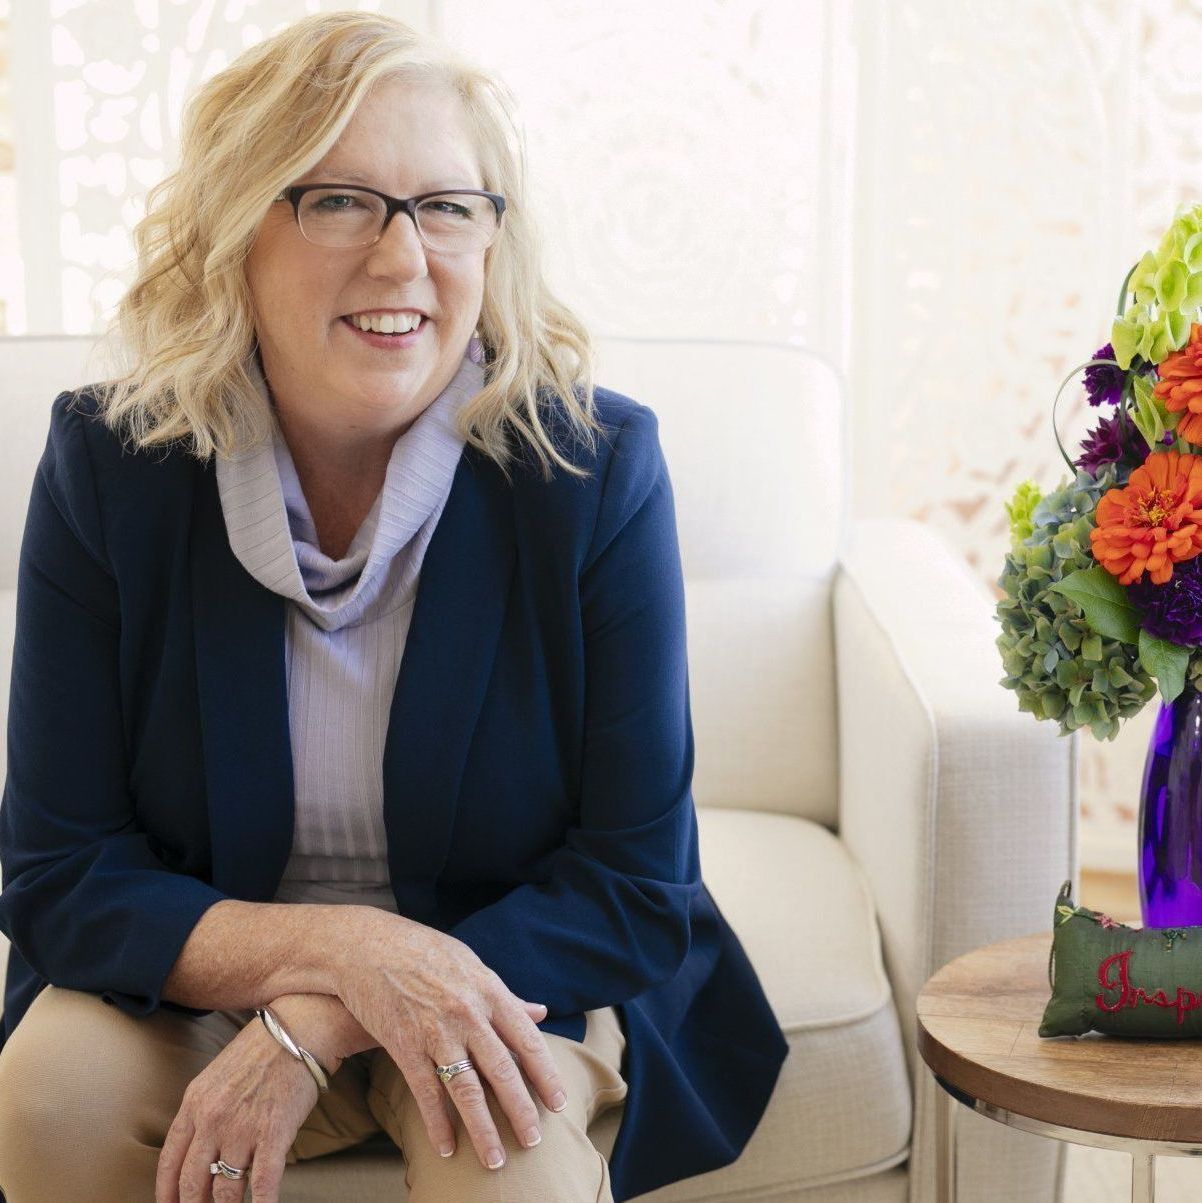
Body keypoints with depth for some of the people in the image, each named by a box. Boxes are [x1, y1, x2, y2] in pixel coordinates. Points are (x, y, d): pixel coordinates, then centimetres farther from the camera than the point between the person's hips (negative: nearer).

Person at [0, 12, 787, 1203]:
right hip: (200, 976, 3)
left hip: (508, 972, -2)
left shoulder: (595, 466, -17)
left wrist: (311, 1032, -26)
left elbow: (637, 879, -15)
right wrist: (340, 948, -29)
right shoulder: (108, 462, -13)